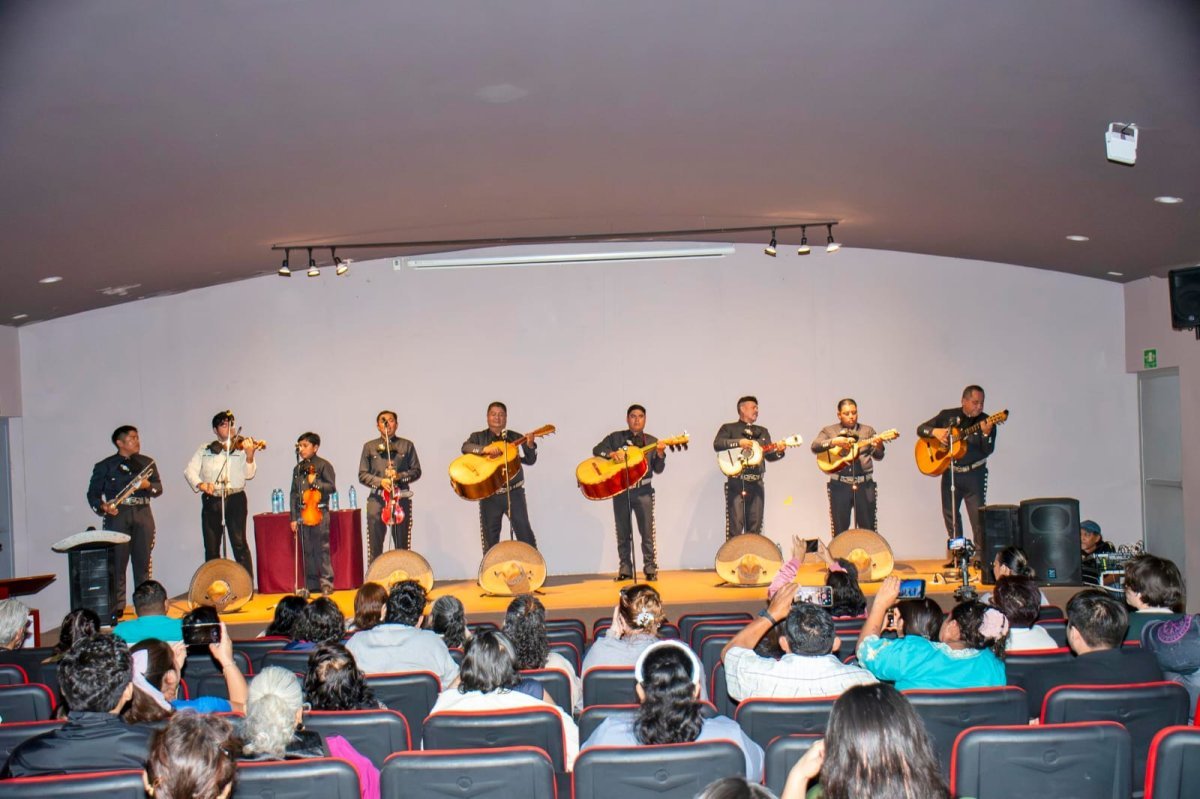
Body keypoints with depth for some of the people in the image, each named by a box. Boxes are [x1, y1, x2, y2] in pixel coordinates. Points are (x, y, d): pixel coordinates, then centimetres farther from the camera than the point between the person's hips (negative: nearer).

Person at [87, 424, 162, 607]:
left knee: (143, 561, 3)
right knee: (117, 563, -6)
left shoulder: (147, 462, 16)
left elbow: (159, 488, 11)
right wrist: (103, 507, -12)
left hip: (143, 515, 3)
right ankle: (117, 606, -1)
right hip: (117, 516, -3)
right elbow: (93, 494, 7)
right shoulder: (105, 466, 8)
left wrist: (147, 485, -10)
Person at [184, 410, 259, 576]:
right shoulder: (205, 449, 13)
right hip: (211, 501, 3)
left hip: (235, 499, -3)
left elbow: (248, 474, -6)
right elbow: (189, 470, 6)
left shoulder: (241, 447, 5)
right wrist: (200, 484, -13)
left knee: (239, 544, -8)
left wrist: (249, 455, -25)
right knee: (211, 548, 6)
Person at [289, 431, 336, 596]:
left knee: (322, 548, -5)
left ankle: (326, 582, 3)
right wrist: (294, 518, 11)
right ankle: (311, 584, 16)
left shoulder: (323, 465, -1)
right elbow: (294, 494, 15)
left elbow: (332, 487, -6)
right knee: (307, 550, 8)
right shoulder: (298, 468, 14)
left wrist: (315, 483, -19)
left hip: (319, 512, -5)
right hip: (302, 513, 5)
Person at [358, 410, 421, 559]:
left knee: (402, 545, 1)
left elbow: (416, 471, 8)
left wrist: (400, 476, -10)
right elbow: (362, 474, 7)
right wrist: (380, 482, -10)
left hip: (401, 498, 0)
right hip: (376, 498, 0)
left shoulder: (407, 445, 12)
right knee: (375, 546, -1)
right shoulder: (369, 447, 12)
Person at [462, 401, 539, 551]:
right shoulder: (478, 437, 8)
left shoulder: (515, 437, 7)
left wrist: (530, 445, -20)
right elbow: (466, 447, -12)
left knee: (524, 532, -4)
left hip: (514, 492, 0)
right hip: (489, 494, 1)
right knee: (490, 537, 7)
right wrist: (486, 449, -27)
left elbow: (530, 460, 0)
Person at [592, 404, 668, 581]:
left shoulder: (652, 442, 8)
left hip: (643, 491, 0)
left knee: (647, 532, -3)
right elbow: (596, 450, 1)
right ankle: (625, 569, 14)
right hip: (620, 490, 1)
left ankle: (650, 568, 5)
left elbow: (658, 469, 2)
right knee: (623, 533, 6)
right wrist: (611, 454, -17)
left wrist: (660, 454, -17)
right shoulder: (615, 437, 8)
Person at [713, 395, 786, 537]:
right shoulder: (729, 428, 5)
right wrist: (739, 442, -21)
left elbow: (769, 455, 14)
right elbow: (717, 444, -12)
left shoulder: (762, 431, 21)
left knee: (755, 527, 6)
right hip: (736, 483, -5)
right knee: (735, 526, -11)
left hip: (756, 483, 5)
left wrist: (779, 452, -8)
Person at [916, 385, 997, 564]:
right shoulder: (947, 415, 2)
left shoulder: (986, 422, -3)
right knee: (950, 514, 9)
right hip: (950, 473, 3)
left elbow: (988, 450, -14)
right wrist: (935, 431, -16)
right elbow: (921, 429, 3)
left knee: (978, 515, -7)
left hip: (974, 474, -2)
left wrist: (986, 434, -32)